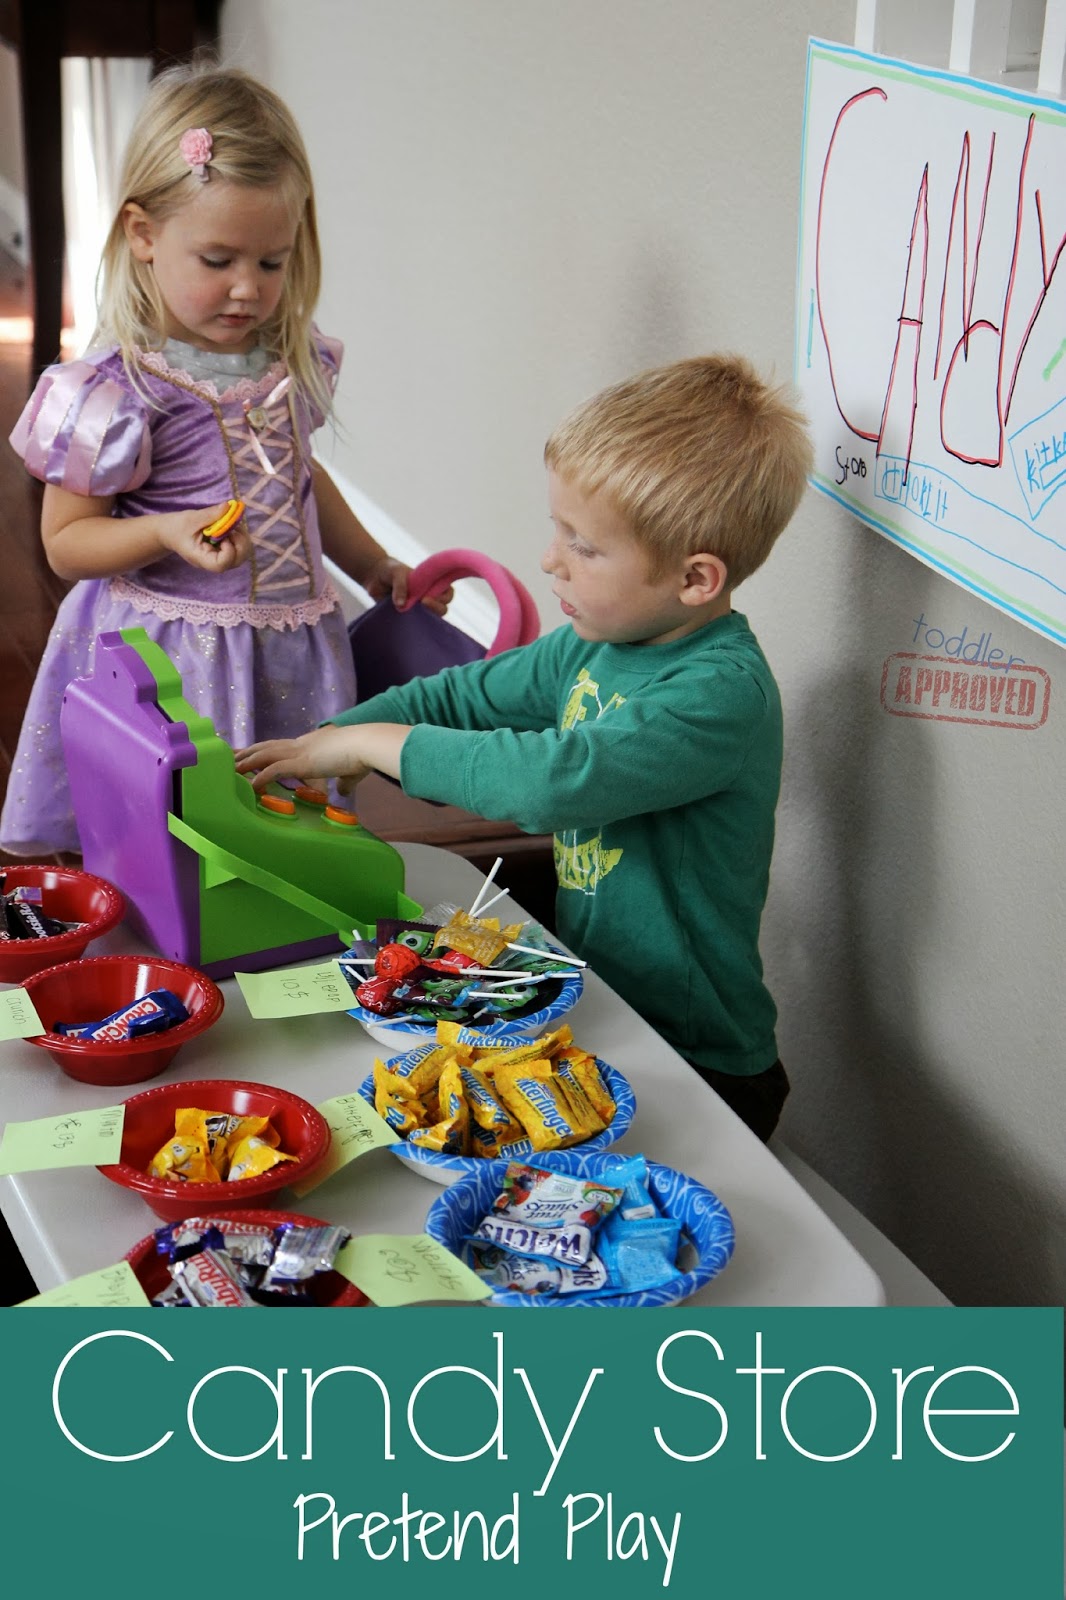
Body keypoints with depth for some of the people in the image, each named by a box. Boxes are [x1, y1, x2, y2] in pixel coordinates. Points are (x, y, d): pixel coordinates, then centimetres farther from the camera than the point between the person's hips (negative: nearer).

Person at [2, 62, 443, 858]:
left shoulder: (291, 359, 4)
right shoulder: (116, 390, -14)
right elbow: (65, 540, -9)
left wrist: (375, 568, 25)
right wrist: (168, 533, -25)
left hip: (292, 653, 6)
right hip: (174, 664, -5)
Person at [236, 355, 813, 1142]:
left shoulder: (724, 693, -25)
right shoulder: (595, 643, 3)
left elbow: (551, 780, -35)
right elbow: (464, 696, 14)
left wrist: (374, 742, -23)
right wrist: (322, 741, 2)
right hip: (592, 1010, 8)